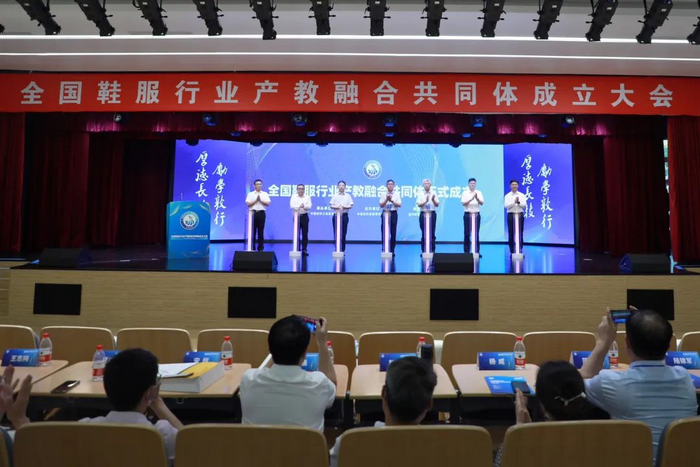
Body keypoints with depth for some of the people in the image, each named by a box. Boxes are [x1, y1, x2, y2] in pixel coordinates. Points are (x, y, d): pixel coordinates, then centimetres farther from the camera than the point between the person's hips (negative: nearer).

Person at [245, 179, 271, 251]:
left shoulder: (265, 194, 10)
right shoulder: (250, 194, 7)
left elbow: (268, 203, -2)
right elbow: (248, 204, -2)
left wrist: (260, 200, -10)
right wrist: (256, 200, -9)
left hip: (261, 213, 1)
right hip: (253, 213, -1)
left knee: (261, 231, 2)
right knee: (253, 231, 0)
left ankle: (261, 248, 7)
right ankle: (252, 248, 6)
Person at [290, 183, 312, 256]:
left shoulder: (307, 197, 6)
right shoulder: (293, 197, 4)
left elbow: (309, 207, -6)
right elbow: (292, 206, -10)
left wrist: (304, 206, -28)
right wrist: (299, 206, -27)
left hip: (304, 216, 1)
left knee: (305, 234, -1)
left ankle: (304, 250, 5)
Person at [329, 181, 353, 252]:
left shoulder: (348, 196, 6)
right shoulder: (334, 196, 6)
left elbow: (350, 206, 1)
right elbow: (331, 206, 2)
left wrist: (344, 207, -17)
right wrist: (337, 207, -16)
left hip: (344, 215, 0)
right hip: (336, 215, 0)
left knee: (343, 233, 1)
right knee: (336, 233, 0)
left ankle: (342, 250, 8)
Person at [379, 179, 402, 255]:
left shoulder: (397, 194, 5)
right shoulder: (383, 194, 6)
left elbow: (399, 205, -3)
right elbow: (381, 205, -1)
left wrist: (392, 201, -13)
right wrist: (386, 200, -15)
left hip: (393, 214, 0)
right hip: (385, 213, 0)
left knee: (393, 233, 2)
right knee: (384, 232, 0)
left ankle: (392, 250, 10)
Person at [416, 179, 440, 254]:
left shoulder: (434, 194, 7)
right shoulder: (421, 194, 6)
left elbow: (437, 205, 2)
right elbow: (419, 205, -5)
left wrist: (433, 200, -17)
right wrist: (426, 201, -22)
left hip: (432, 214, 0)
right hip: (423, 214, 0)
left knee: (432, 233, 1)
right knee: (424, 233, 1)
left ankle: (432, 250, 7)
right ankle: (423, 250, 8)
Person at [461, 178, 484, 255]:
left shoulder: (479, 193, 6)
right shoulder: (465, 193, 3)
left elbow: (481, 203, -6)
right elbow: (463, 203, -8)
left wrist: (477, 198, -26)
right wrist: (471, 199, -22)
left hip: (476, 215, 1)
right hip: (468, 214, -1)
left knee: (476, 233, 3)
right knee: (467, 233, -1)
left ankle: (477, 251, 7)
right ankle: (466, 251, 5)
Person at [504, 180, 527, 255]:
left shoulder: (522, 195, 7)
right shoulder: (507, 196, 3)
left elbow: (525, 206, -1)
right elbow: (506, 206, -9)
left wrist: (519, 202, -18)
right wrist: (514, 202, -20)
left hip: (520, 215, 1)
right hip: (511, 215, -1)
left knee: (520, 234, 2)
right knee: (511, 234, -1)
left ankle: (520, 250, 8)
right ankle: (512, 251, 6)